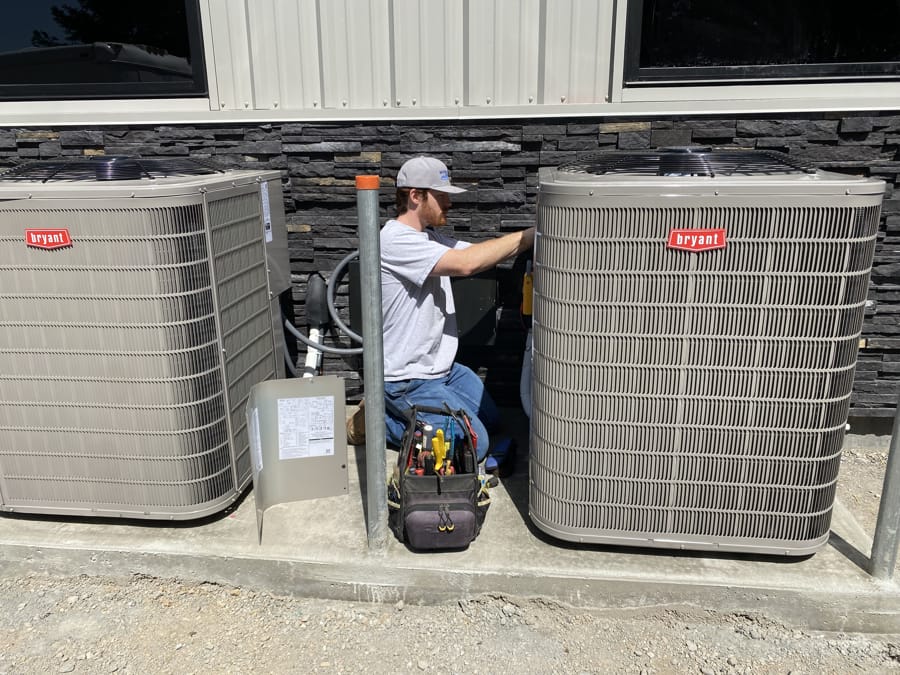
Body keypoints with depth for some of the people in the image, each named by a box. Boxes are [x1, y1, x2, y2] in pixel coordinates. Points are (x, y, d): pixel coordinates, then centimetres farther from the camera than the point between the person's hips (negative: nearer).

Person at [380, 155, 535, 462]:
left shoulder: (430, 236, 9)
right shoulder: (395, 240, -23)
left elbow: (477, 251, 4)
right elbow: (467, 263, -33)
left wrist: (530, 236, -9)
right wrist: (532, 234, -27)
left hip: (442, 366, 10)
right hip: (408, 378, -10)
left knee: (491, 421, 20)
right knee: (474, 444, -12)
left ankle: (395, 409, 21)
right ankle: (378, 421, 1)